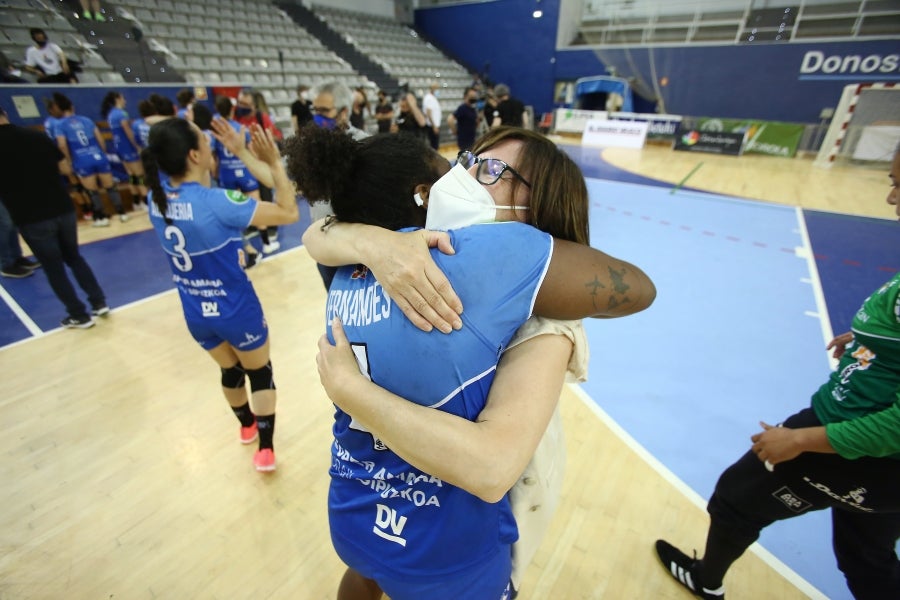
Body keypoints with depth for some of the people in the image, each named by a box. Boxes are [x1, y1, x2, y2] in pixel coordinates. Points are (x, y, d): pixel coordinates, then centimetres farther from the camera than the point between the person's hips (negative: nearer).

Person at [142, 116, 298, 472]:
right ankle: (265, 449, 26)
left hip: (196, 314, 6)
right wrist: (274, 163, -22)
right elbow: (288, 213, -22)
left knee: (230, 371, 28)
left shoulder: (157, 196, -6)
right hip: (237, 311, -6)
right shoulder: (217, 203, -27)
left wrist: (240, 153, 6)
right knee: (260, 374, 17)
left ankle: (247, 426, 52)